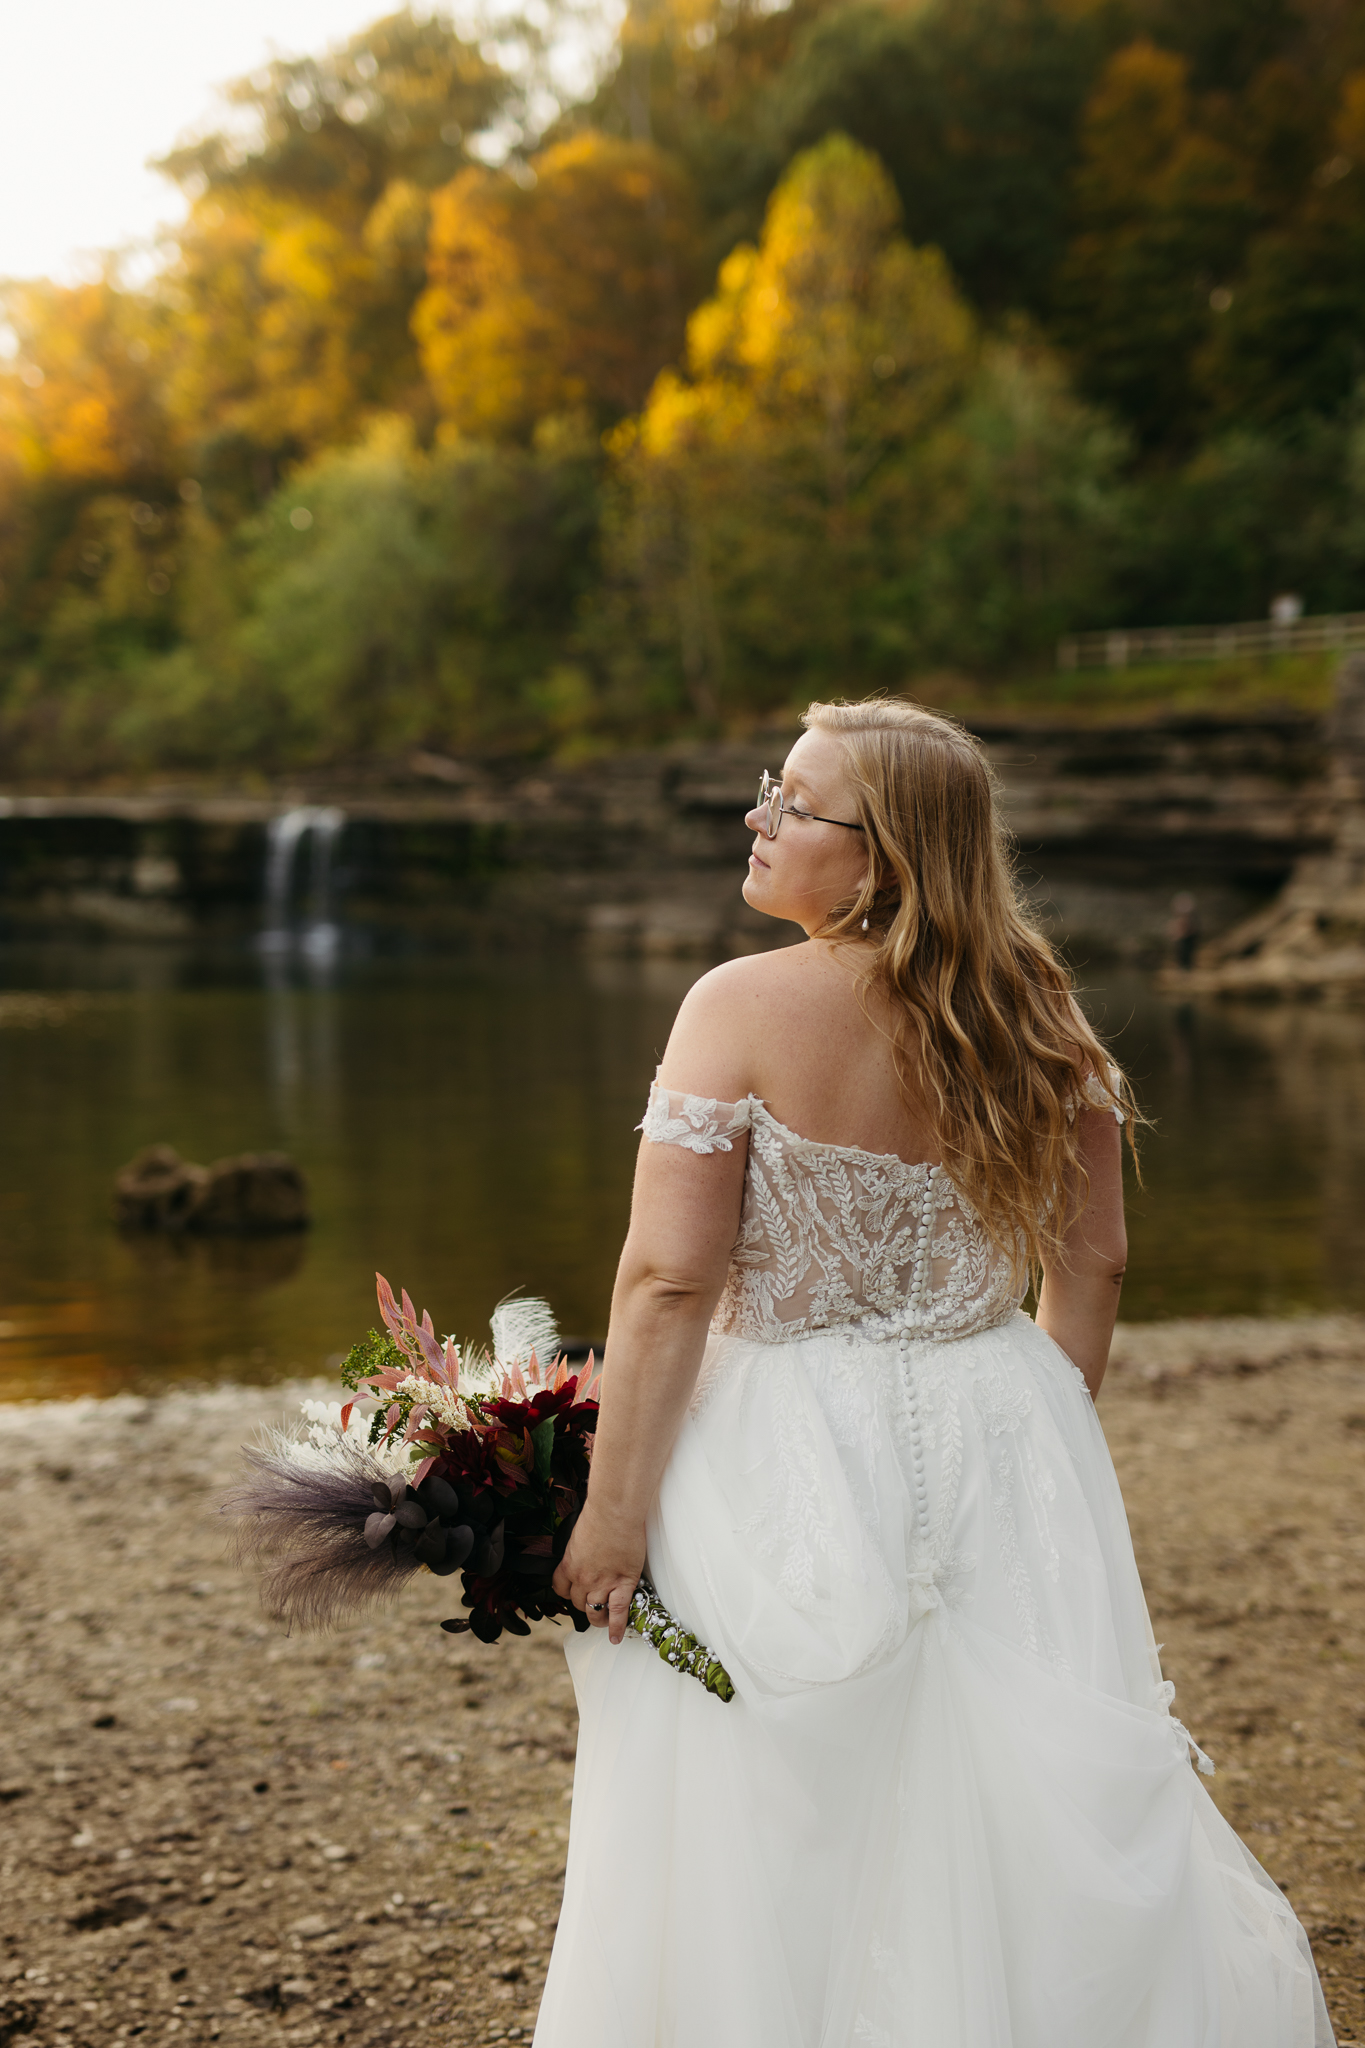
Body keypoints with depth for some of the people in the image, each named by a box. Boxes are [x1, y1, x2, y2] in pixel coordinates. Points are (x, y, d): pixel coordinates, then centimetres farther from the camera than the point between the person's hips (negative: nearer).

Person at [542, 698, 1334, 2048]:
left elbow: (669, 1282, -18)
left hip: (795, 1465, -5)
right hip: (1003, 1445, 5)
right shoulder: (1034, 1016, 1)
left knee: (782, 1853, 9)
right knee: (1021, 1822, 18)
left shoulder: (745, 1009, -15)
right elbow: (1091, 1264, 7)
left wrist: (613, 1514, -12)